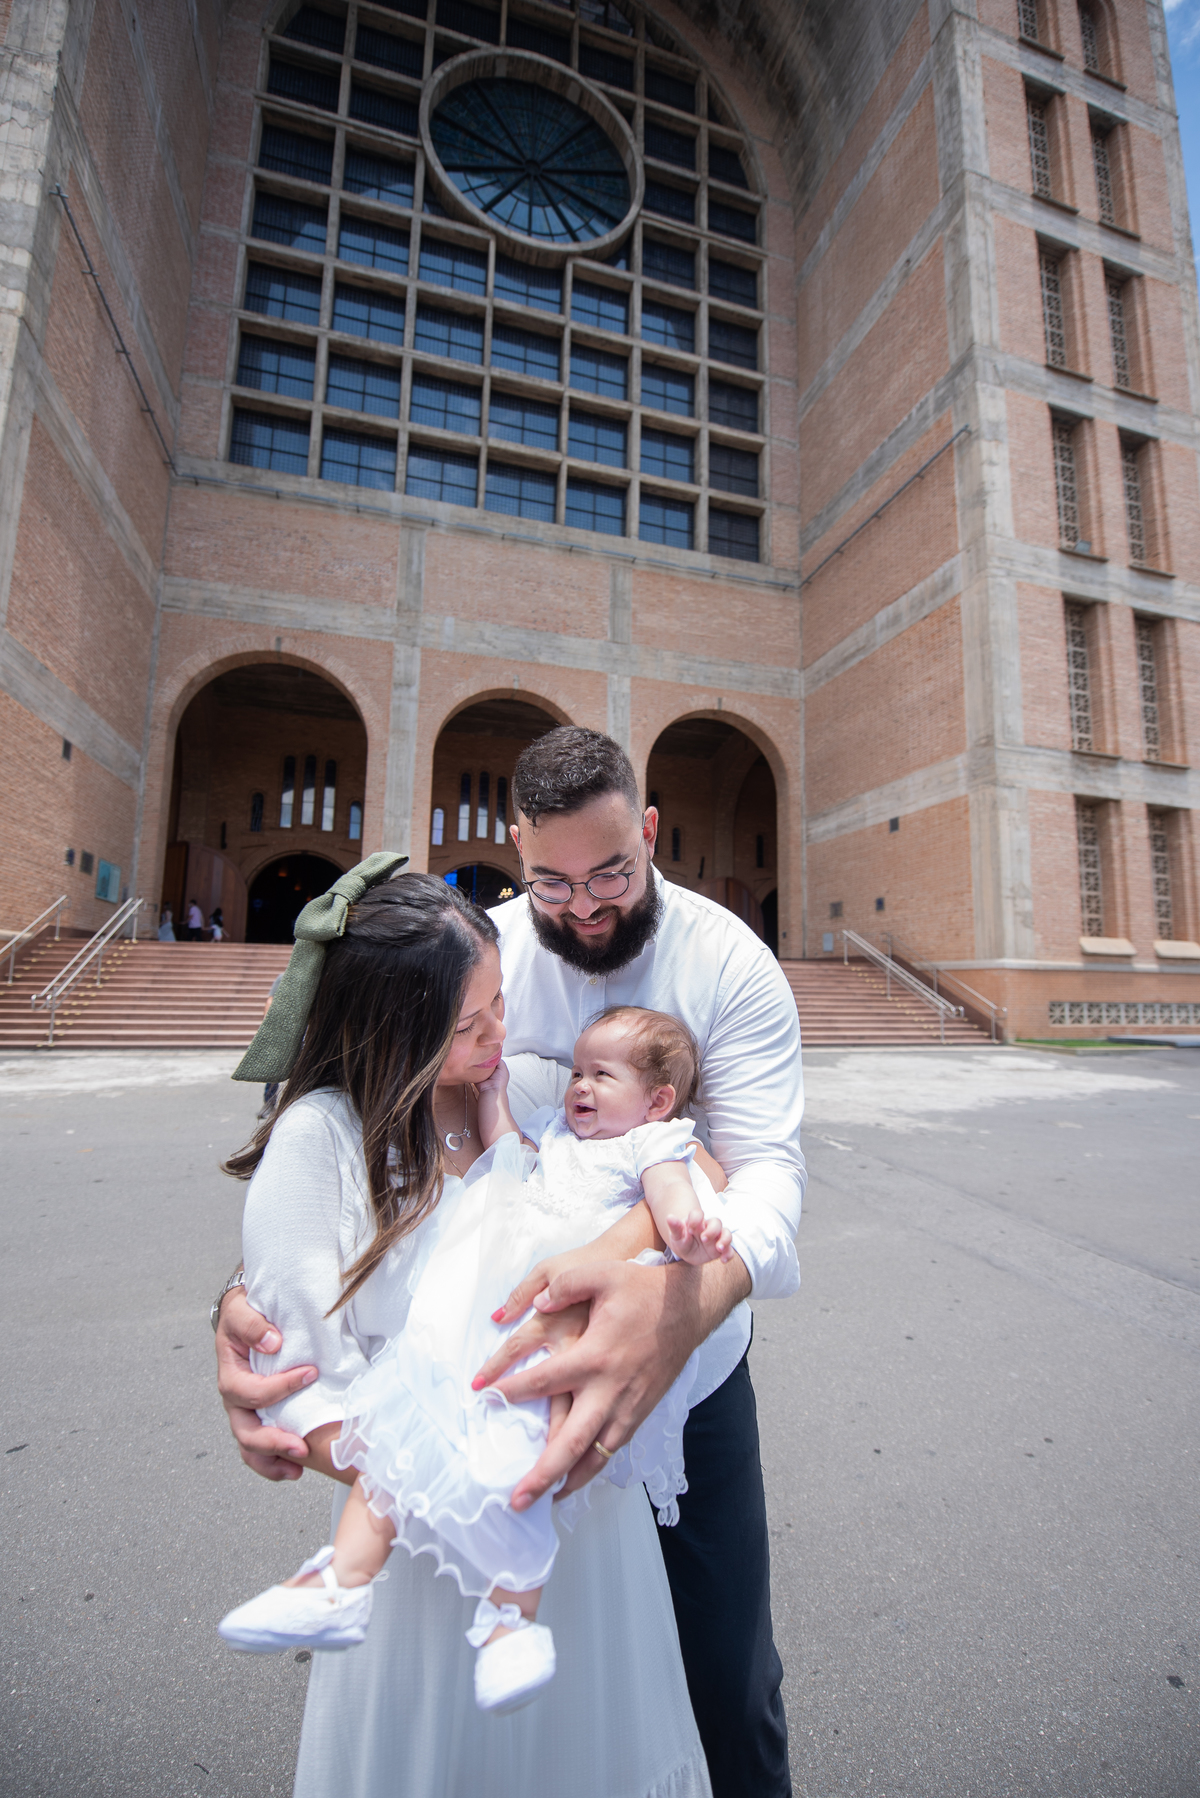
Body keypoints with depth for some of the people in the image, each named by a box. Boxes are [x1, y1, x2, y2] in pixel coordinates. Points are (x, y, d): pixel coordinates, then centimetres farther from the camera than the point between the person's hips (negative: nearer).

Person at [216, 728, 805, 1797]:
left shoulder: (729, 963, -15)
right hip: (527, 1381, 1)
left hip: (692, 1380, 0)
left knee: (729, 1679, 15)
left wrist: (690, 1296, -44)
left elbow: (767, 1160, -22)